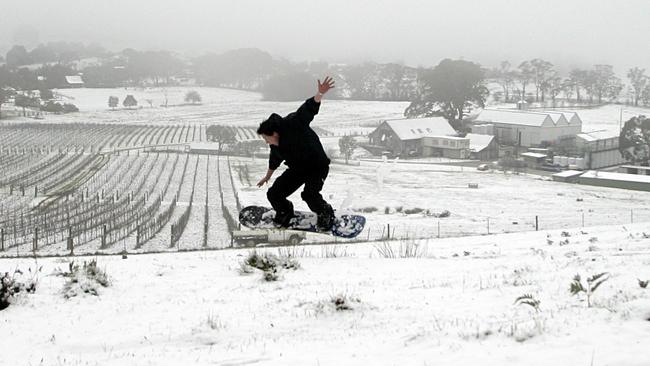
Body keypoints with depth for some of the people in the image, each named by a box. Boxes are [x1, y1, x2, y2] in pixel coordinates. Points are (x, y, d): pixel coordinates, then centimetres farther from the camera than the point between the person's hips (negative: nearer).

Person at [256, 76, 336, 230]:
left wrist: (320, 94, -55)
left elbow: (309, 108, -36)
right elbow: (274, 161, 17)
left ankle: (325, 214, 1)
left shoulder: (293, 125, -25)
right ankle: (285, 212, 31)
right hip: (297, 169, 7)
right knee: (274, 194, 0)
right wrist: (267, 177, 34)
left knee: (309, 194, -29)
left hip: (318, 167, -7)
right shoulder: (276, 147, -4)